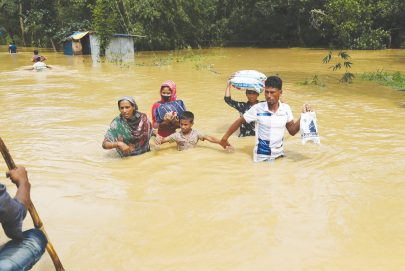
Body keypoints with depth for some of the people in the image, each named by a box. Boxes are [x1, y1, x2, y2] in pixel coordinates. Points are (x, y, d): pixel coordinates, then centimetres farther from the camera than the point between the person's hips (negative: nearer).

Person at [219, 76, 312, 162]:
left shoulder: (286, 109, -6)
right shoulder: (258, 109, -15)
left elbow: (292, 131, 2)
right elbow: (239, 121, -3)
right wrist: (225, 137, 0)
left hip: (279, 155, 3)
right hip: (261, 157, -3)